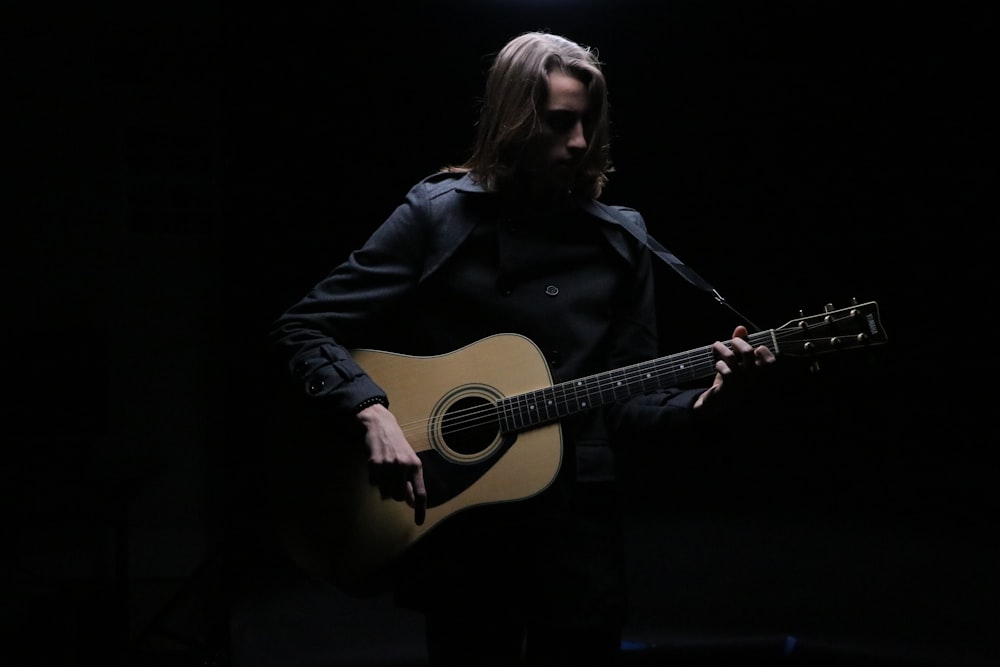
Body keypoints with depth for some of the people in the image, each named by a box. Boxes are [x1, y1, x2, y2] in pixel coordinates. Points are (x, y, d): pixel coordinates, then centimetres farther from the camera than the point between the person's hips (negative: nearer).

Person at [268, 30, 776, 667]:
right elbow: (302, 327, -6)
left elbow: (625, 404, 7)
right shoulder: (437, 214, -4)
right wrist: (374, 413, -20)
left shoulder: (620, 238, 5)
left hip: (582, 518, 3)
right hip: (458, 524, -2)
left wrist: (705, 401, -12)